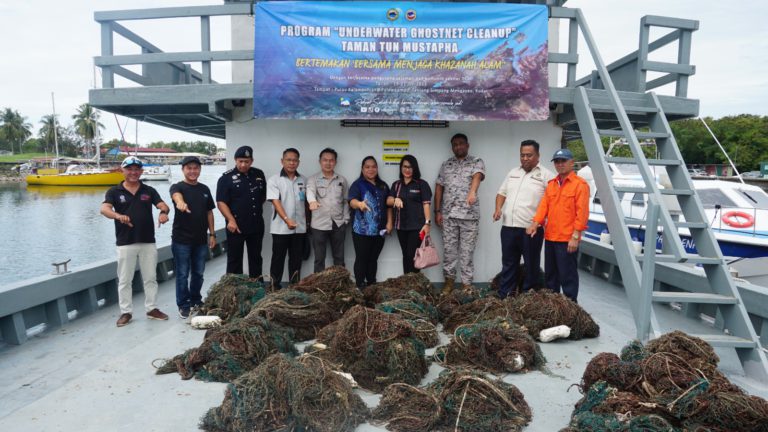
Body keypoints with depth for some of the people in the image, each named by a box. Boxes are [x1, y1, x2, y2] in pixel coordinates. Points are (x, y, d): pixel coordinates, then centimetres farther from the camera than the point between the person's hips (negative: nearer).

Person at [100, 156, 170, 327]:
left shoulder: (149, 190, 6)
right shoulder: (114, 191, 0)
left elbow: (163, 205, -6)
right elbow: (104, 209, -16)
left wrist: (163, 212, -31)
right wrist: (118, 216, -38)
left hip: (148, 241, 2)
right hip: (125, 243, -2)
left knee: (150, 277, 10)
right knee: (124, 280, 6)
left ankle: (152, 308, 21)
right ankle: (126, 312, 17)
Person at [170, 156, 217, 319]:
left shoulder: (204, 189, 9)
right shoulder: (177, 187, -6)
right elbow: (176, 195, -31)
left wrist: (212, 234, 10)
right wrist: (180, 202, -56)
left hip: (201, 239, 5)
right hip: (181, 240, -4)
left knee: (198, 273, 15)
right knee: (182, 274, 4)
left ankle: (196, 300, 31)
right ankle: (183, 305, 16)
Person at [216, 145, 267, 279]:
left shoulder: (259, 174, 7)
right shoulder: (226, 178, -7)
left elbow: (264, 196, 18)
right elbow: (221, 202, -12)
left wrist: (257, 210, 8)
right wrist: (231, 220, -22)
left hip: (256, 226, 5)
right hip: (236, 226, -4)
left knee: (256, 258, 14)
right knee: (234, 260, 5)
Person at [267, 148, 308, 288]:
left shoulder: (303, 180, 8)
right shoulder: (274, 180, -4)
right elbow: (275, 201, -13)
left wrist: (308, 221, 11)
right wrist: (286, 219, -25)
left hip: (300, 228, 4)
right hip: (280, 228, -4)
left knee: (296, 260, 11)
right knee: (278, 259, 5)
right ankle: (274, 287, 15)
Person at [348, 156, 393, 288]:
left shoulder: (383, 185, 13)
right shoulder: (357, 184, -3)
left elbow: (388, 206, 15)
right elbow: (352, 201, -20)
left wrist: (389, 222, 4)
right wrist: (359, 204, -42)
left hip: (379, 229, 5)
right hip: (362, 230, -4)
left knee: (373, 259, 13)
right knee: (362, 259, -1)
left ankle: (372, 285, 22)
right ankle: (360, 286, 7)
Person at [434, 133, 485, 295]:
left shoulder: (477, 162, 2)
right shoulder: (446, 165, 13)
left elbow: (477, 177, -19)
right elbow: (439, 188, 11)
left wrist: (472, 192, -40)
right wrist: (437, 211, 4)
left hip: (469, 214, -3)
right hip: (448, 214, 3)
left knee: (467, 251, 3)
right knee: (449, 250, 7)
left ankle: (467, 283, 12)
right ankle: (449, 280, 21)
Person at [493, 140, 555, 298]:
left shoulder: (546, 175, -3)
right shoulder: (513, 173, 16)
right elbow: (502, 193, 21)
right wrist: (498, 208, 3)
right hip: (508, 227, 5)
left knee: (531, 266, 6)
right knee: (508, 264, 12)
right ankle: (503, 297, 20)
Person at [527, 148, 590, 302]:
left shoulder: (580, 184, -7)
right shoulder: (551, 184, 14)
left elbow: (582, 212, -12)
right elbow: (544, 205, 7)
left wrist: (575, 236, -17)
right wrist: (536, 222, -9)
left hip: (567, 239, -7)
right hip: (550, 237, 7)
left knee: (567, 275, 0)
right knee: (550, 274, 16)